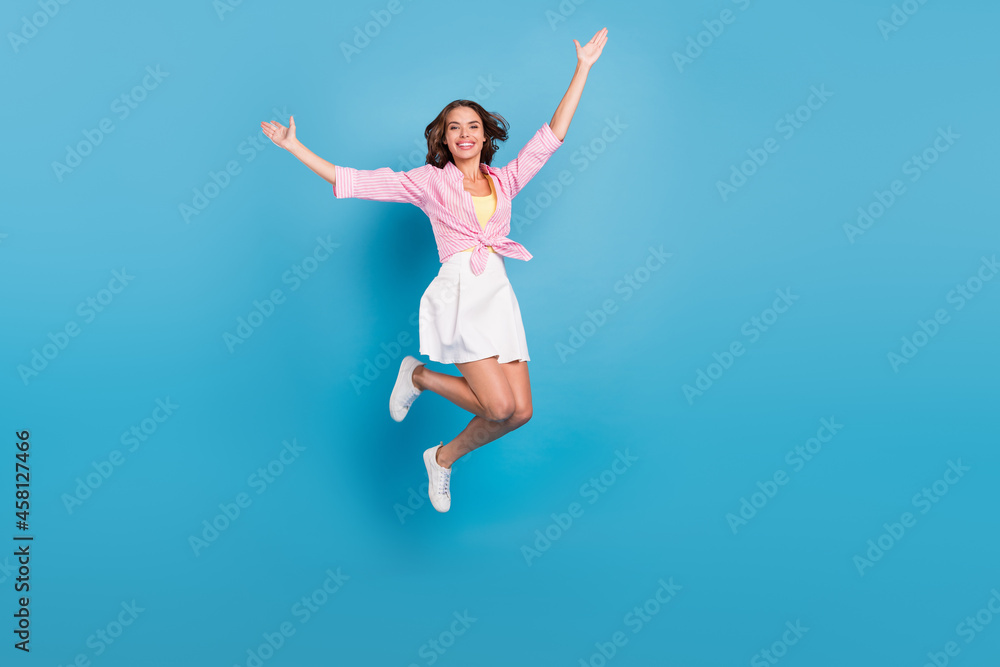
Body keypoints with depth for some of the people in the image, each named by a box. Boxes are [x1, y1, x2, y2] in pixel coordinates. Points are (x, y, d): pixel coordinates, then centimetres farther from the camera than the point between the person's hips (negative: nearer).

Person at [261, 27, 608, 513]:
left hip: (500, 293, 5)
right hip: (459, 291, -5)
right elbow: (352, 181, 7)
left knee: (520, 412, -4)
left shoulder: (505, 181, 17)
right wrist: (294, 148, 4)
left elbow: (552, 135, 14)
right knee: (500, 406, -18)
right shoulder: (429, 182, 9)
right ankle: (418, 376, 10)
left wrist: (582, 68, 12)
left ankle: (445, 457, 22)